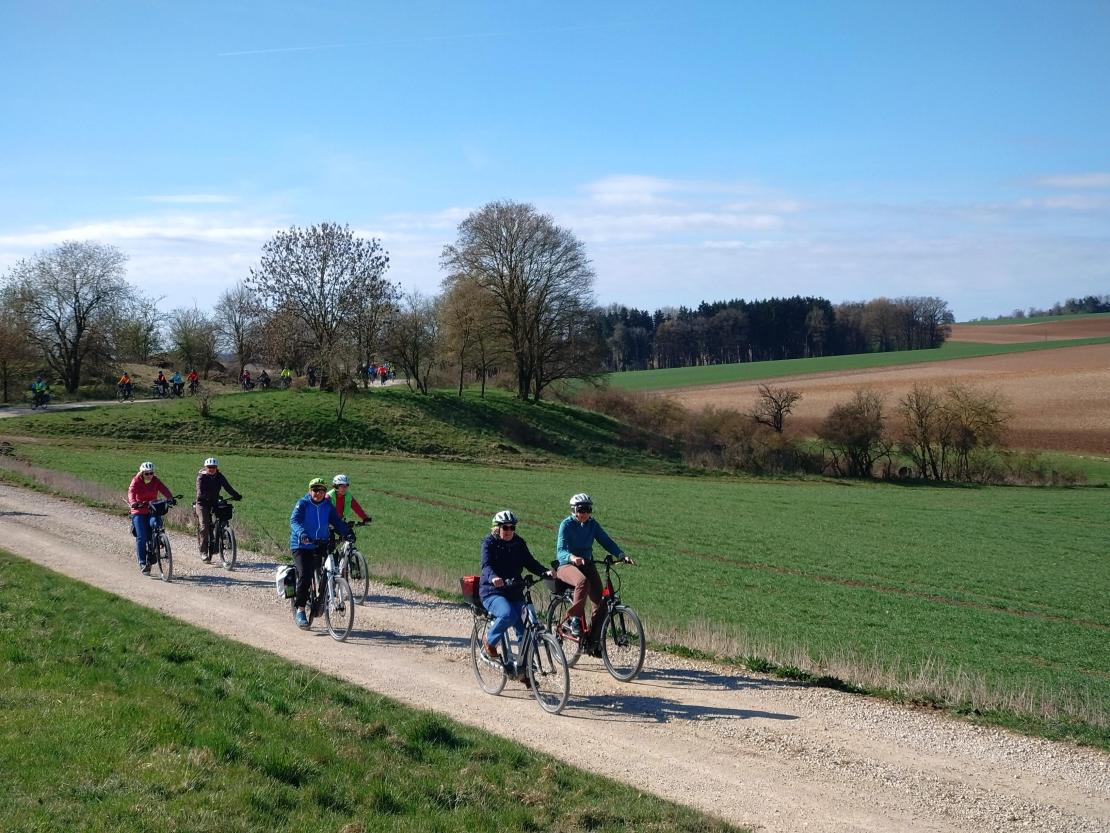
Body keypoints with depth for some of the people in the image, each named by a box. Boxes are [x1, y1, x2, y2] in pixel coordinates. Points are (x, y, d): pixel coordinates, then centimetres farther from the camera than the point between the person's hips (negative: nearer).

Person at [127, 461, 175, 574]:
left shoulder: (155, 481, 0)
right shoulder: (136, 481, -7)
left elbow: (164, 490, -17)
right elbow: (131, 492, -25)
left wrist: (171, 498, -37)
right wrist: (133, 503, -46)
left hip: (152, 511, 2)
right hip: (139, 512, -2)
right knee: (142, 537, -11)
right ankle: (142, 562, -7)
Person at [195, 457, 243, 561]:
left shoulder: (219, 476, 0)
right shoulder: (201, 477, -11)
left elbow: (227, 487, -12)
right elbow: (200, 491, -24)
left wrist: (236, 495, -27)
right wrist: (206, 497, -43)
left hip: (214, 503, 4)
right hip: (202, 503, -4)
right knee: (204, 526, -14)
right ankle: (204, 552, -13)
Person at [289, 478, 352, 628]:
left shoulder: (328, 505, 5)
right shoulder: (302, 504, -8)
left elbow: (337, 521, -1)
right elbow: (294, 521, -22)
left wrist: (347, 532, -20)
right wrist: (302, 534, -42)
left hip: (320, 546, 4)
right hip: (301, 546, -4)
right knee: (304, 575, -18)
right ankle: (300, 610, -7)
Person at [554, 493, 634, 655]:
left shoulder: (592, 524, 3)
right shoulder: (566, 524, -11)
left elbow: (606, 541, -4)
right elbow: (560, 551, -22)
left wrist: (622, 556, -22)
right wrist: (572, 557, -45)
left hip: (587, 564, 5)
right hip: (567, 565, -5)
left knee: (601, 603, -10)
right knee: (583, 581, -39)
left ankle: (590, 640, 4)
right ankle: (574, 619, -28)